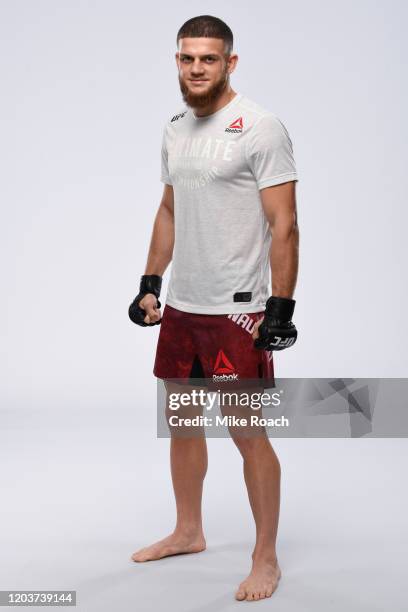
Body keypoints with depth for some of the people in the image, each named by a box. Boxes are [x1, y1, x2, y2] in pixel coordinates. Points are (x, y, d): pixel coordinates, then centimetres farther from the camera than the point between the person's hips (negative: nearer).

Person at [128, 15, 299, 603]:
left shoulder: (260, 128, -13)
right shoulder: (175, 128, 11)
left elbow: (284, 225, -15)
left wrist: (280, 307, -19)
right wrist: (150, 283, 16)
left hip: (237, 312, -8)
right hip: (180, 308, 8)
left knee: (248, 434, -2)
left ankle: (266, 559, 14)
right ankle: (189, 531, 36)